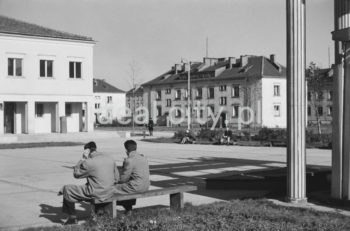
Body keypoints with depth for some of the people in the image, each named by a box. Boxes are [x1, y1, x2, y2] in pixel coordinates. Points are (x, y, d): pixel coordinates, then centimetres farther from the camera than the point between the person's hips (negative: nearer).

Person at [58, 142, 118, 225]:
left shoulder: (88, 162, -17)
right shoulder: (110, 159, 3)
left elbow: (76, 174, -2)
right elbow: (116, 178, 9)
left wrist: (82, 159, 2)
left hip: (95, 193, -8)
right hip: (109, 192, 8)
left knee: (67, 189, 9)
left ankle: (72, 217, 19)